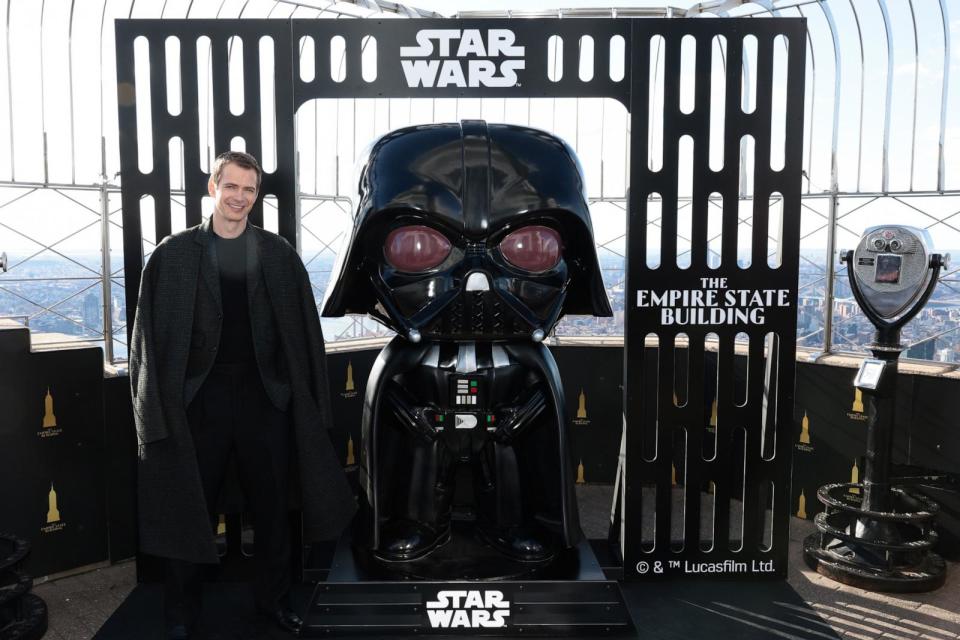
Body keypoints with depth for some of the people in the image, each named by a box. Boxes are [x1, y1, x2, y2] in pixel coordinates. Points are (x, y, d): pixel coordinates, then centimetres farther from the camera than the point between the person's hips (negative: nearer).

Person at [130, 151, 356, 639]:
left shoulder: (278, 254, 4)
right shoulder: (175, 254, 0)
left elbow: (302, 330, 3)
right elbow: (151, 335, -1)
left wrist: (308, 401, -2)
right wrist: (157, 406, -7)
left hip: (265, 395, 2)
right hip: (200, 396, -1)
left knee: (271, 505, 13)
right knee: (191, 508, 9)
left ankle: (273, 597, 32)